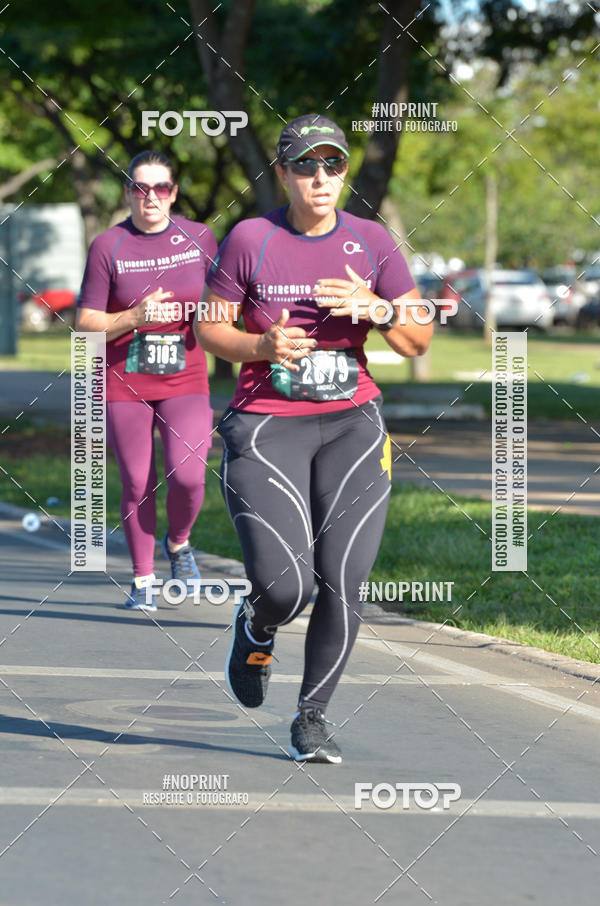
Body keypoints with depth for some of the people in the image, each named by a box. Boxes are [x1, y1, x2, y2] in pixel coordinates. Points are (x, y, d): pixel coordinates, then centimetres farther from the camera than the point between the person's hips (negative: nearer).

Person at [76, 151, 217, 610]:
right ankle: (144, 580, 17)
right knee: (138, 485, 0)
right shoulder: (108, 246, -3)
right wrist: (135, 317, -20)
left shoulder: (200, 238, 3)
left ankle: (178, 542, 16)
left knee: (187, 476, -15)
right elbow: (87, 323, -3)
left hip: (185, 382, 1)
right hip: (124, 383, -1)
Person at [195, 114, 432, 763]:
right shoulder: (249, 241, -3)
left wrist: (374, 308, -14)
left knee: (342, 584, -6)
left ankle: (311, 717, 13)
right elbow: (209, 328, 3)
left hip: (352, 425, 2)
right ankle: (256, 627, 24)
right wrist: (264, 346, -16)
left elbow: (419, 342, 6)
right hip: (265, 426, -2)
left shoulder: (371, 242, 3)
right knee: (286, 588, -14)